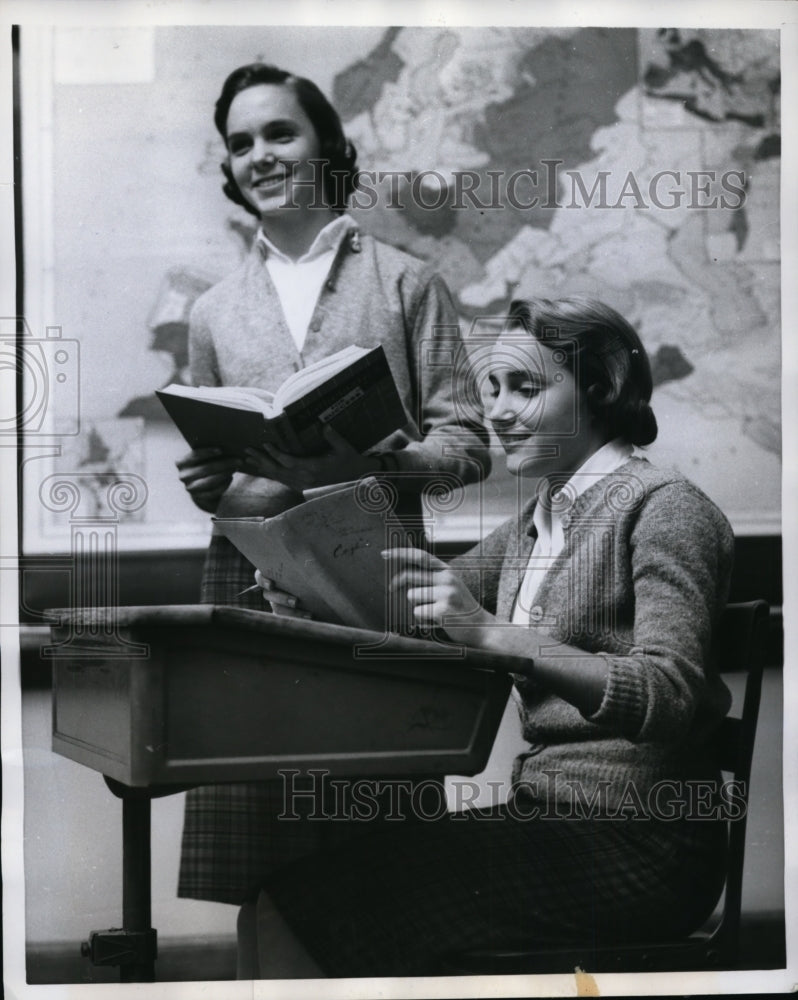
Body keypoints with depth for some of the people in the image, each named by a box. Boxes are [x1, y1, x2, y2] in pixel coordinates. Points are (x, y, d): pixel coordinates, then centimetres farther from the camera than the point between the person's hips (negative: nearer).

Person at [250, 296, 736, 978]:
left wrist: (495, 633, -32)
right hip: (549, 818, 8)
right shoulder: (538, 522, 19)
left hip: (638, 839, -8)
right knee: (286, 896, -7)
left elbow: (671, 696, -21)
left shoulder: (664, 506, -7)